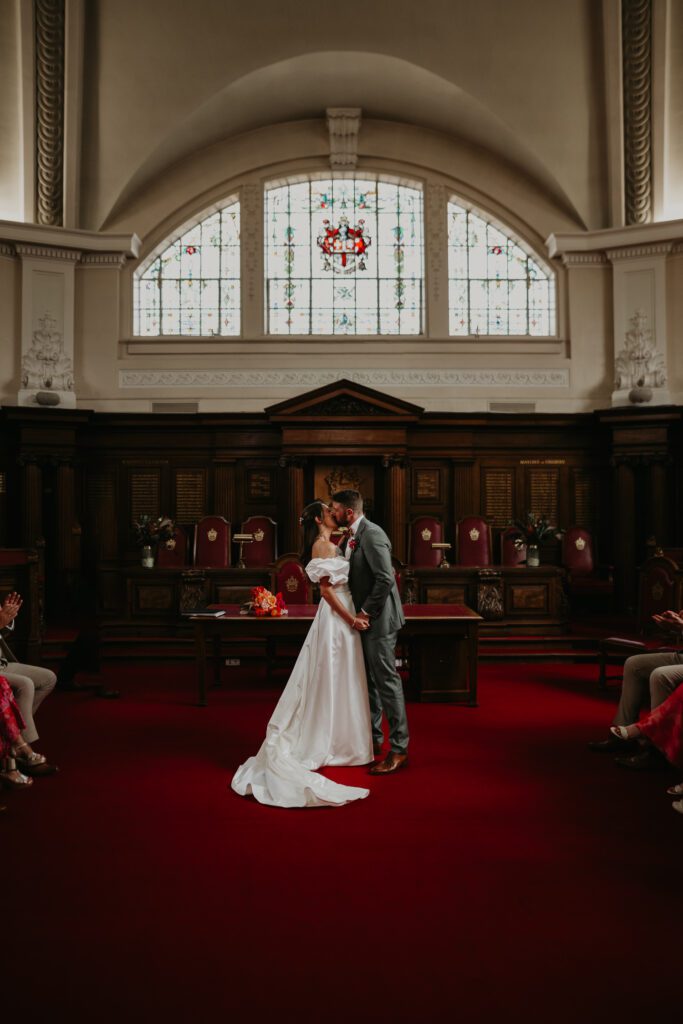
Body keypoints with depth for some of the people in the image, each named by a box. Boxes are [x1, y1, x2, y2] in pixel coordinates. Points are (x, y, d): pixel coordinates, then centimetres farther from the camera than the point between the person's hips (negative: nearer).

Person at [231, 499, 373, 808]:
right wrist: (352, 620, -20)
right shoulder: (322, 544, -14)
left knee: (338, 683, 15)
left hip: (341, 617, 10)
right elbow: (326, 589, -20)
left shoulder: (329, 544, 15)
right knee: (332, 682, -1)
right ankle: (331, 744, 9)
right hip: (336, 619, -10)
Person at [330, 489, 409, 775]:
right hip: (363, 619, 10)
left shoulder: (372, 534, -18)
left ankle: (399, 749, 4)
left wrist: (366, 612, -18)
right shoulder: (350, 537, 11)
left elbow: (385, 579, -24)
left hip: (377, 620, -10)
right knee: (368, 681, 17)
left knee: (387, 681, -4)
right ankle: (373, 739, 30)